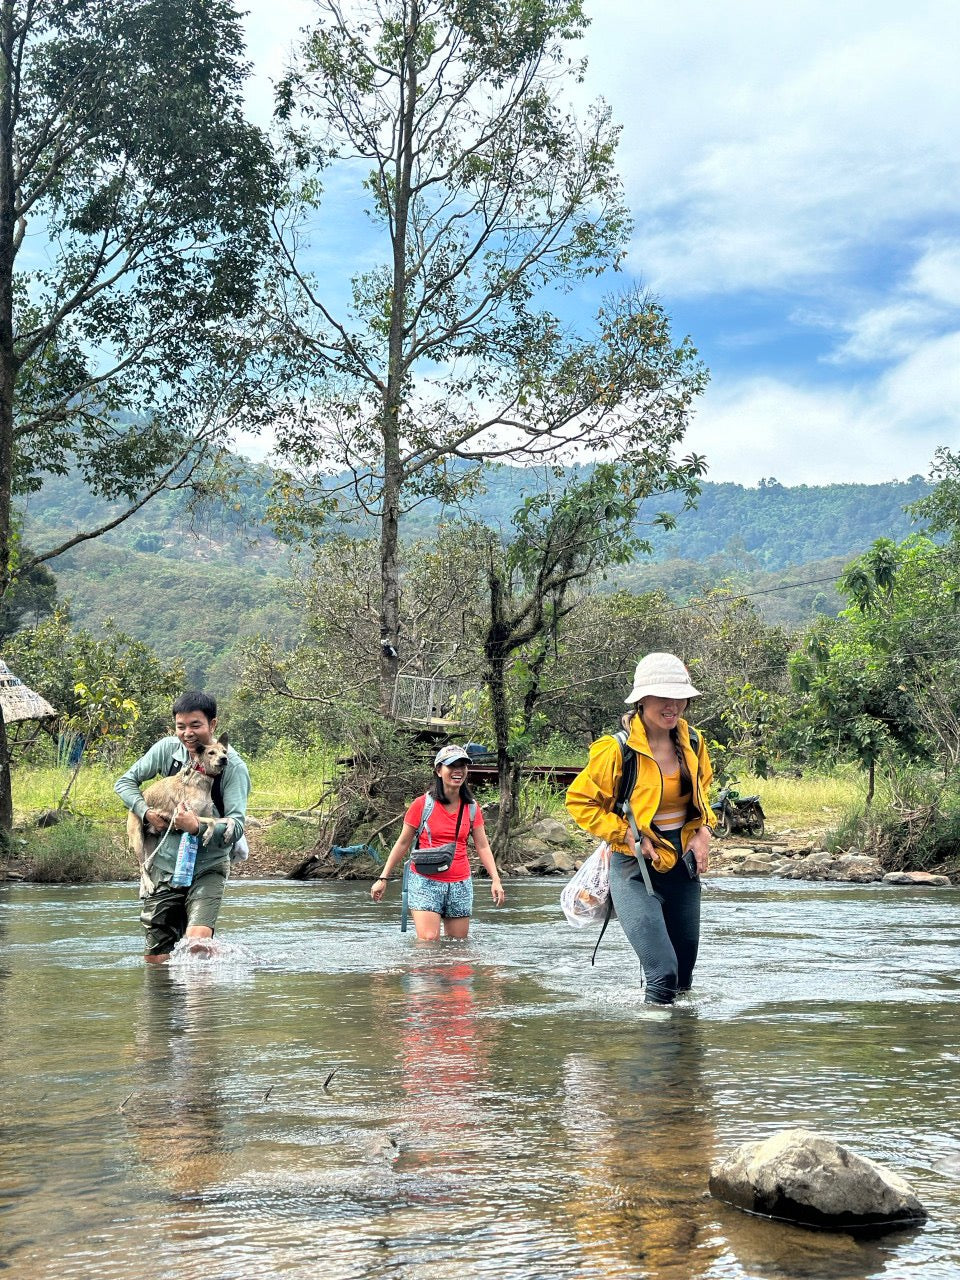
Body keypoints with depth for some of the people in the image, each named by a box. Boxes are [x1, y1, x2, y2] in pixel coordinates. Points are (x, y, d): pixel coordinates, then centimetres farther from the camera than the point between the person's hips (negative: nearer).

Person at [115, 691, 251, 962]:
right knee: (157, 960, 6)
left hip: (208, 869, -3)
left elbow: (236, 827, -19)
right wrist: (147, 813, -9)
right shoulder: (167, 749, -3)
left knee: (197, 945, -24)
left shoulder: (233, 766, -13)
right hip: (163, 866, 3)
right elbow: (125, 782, 8)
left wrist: (197, 827, -36)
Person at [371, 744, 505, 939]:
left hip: (460, 885, 4)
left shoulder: (471, 808, 6)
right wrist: (383, 879, 1)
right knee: (428, 942, -16)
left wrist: (495, 880, -3)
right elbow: (402, 844, 2)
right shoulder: (422, 805, -5)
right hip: (425, 882, -4)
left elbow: (483, 847, 9)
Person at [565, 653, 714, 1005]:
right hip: (636, 869, -6)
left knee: (684, 978, 15)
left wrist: (703, 831, 3)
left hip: (683, 867, 6)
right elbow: (579, 800, -8)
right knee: (663, 974, -16)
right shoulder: (616, 750, -16)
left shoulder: (693, 744, 2)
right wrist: (626, 834, -16)